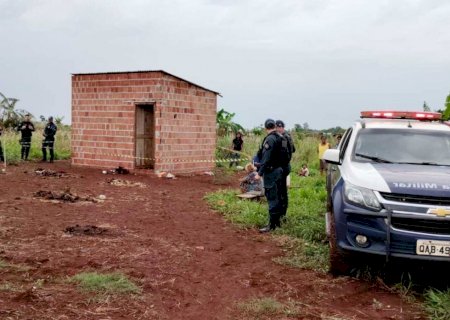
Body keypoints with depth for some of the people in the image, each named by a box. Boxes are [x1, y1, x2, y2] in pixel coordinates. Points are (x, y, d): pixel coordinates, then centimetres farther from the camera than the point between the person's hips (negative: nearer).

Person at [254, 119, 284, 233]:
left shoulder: (270, 139, -17)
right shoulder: (279, 138, 9)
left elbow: (266, 158, -22)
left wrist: (260, 173, -19)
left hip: (271, 172, -9)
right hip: (279, 170, 9)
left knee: (272, 198, -7)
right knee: (276, 197, 15)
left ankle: (272, 224, -4)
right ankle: (277, 221, 24)